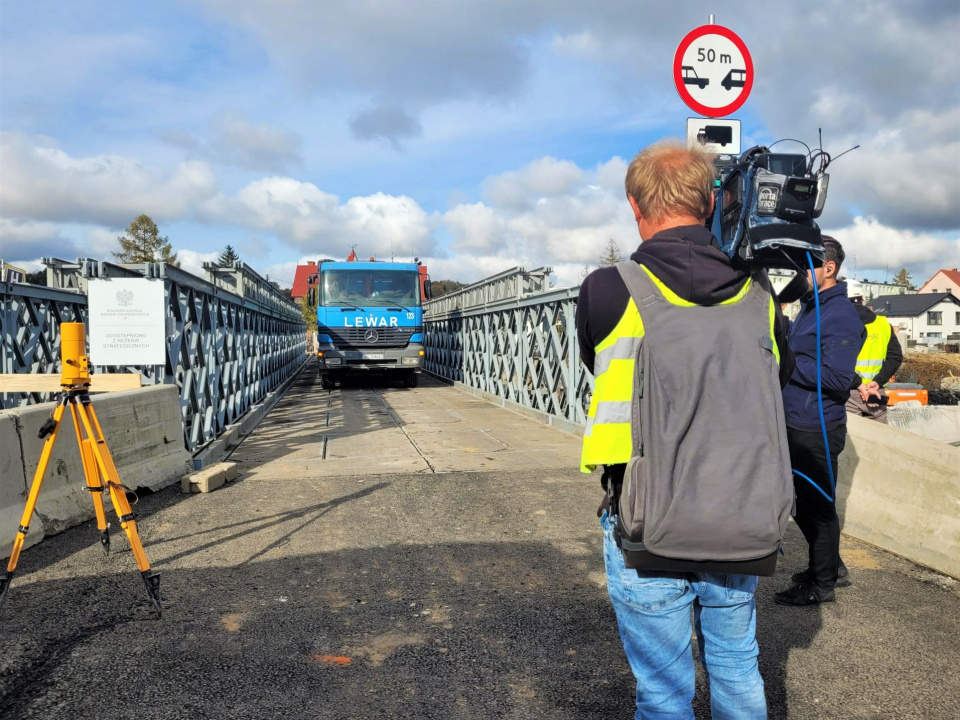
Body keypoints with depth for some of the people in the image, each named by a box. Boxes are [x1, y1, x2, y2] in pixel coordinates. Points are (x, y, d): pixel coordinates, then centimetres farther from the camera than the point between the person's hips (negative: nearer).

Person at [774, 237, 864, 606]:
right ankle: (828, 563, 38)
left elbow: (838, 379, -25)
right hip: (797, 424, 10)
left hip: (817, 431, -10)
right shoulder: (810, 307, 13)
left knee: (817, 506, 3)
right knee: (803, 502, 20)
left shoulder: (841, 316, -17)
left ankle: (822, 585, 18)